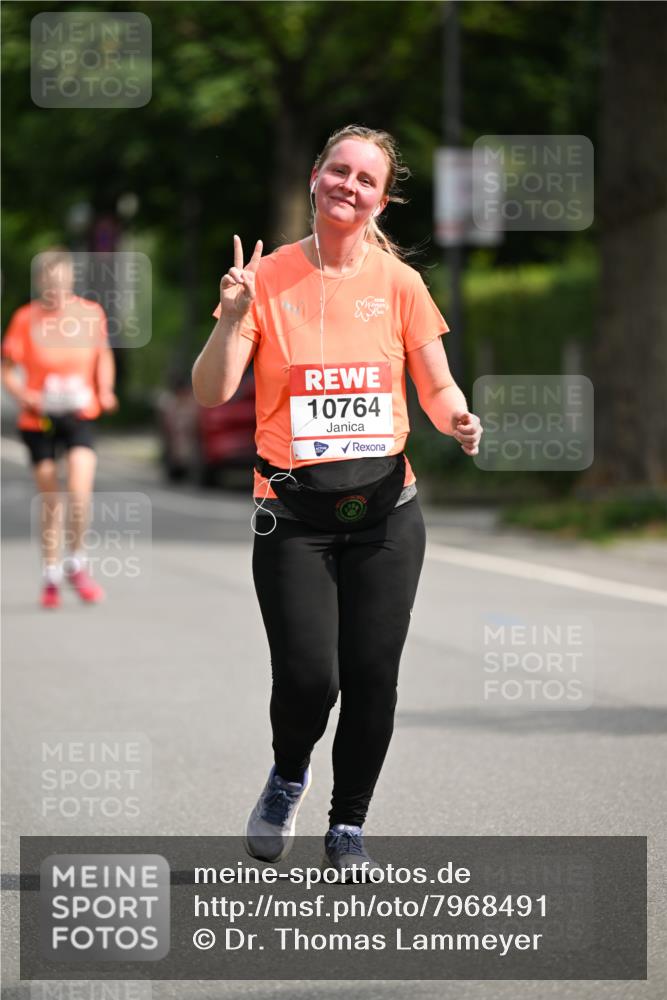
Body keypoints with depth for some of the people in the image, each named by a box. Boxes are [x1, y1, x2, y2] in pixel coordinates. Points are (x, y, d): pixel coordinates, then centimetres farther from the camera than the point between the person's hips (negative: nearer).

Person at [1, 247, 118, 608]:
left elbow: (103, 355, 15)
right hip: (39, 420, 0)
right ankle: (51, 576, 22)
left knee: (80, 491, -18)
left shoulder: (91, 314, -2)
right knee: (50, 501, 6)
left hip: (80, 415, 0)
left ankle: (76, 564, 4)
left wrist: (105, 392, 0)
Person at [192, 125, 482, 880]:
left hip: (384, 508, 2)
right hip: (292, 512, -2)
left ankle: (348, 826, 21)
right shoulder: (268, 278, -1)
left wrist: (457, 420, -14)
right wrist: (232, 320, -21)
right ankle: (287, 777, 22)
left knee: (372, 675, 1)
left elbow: (437, 387, 8)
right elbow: (211, 393, -5)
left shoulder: (398, 283, 4)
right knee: (308, 676, -11)